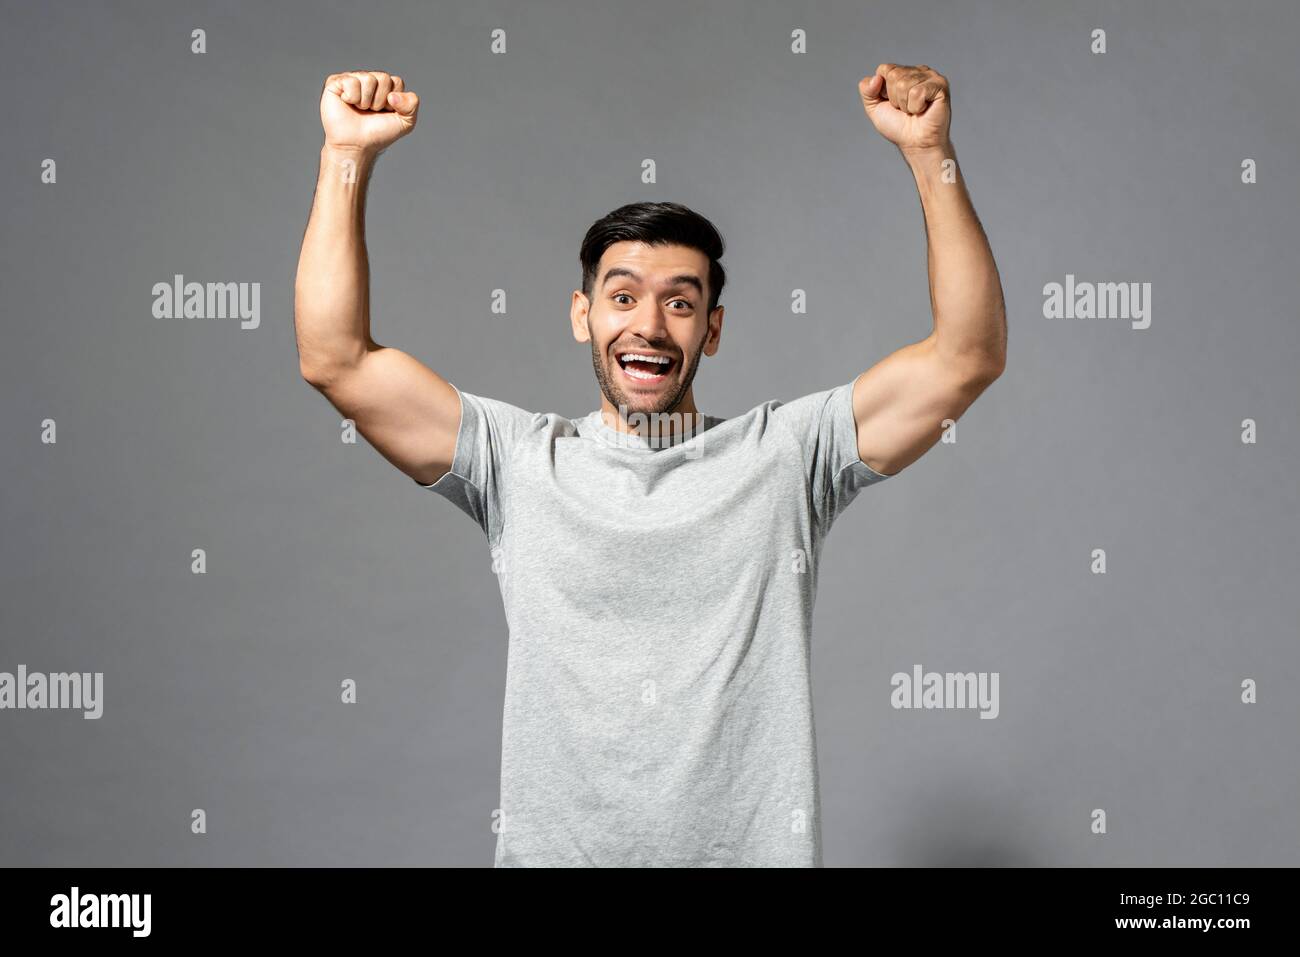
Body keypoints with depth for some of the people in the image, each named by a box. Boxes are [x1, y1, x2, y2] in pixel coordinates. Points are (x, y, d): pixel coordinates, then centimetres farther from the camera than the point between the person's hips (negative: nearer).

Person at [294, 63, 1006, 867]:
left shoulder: (784, 455, 0)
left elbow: (969, 358, -6)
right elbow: (336, 360, -5)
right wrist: (348, 155, -9)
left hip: (756, 847, 0)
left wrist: (930, 150, -12)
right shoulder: (520, 461, 1)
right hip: (553, 845, 0)